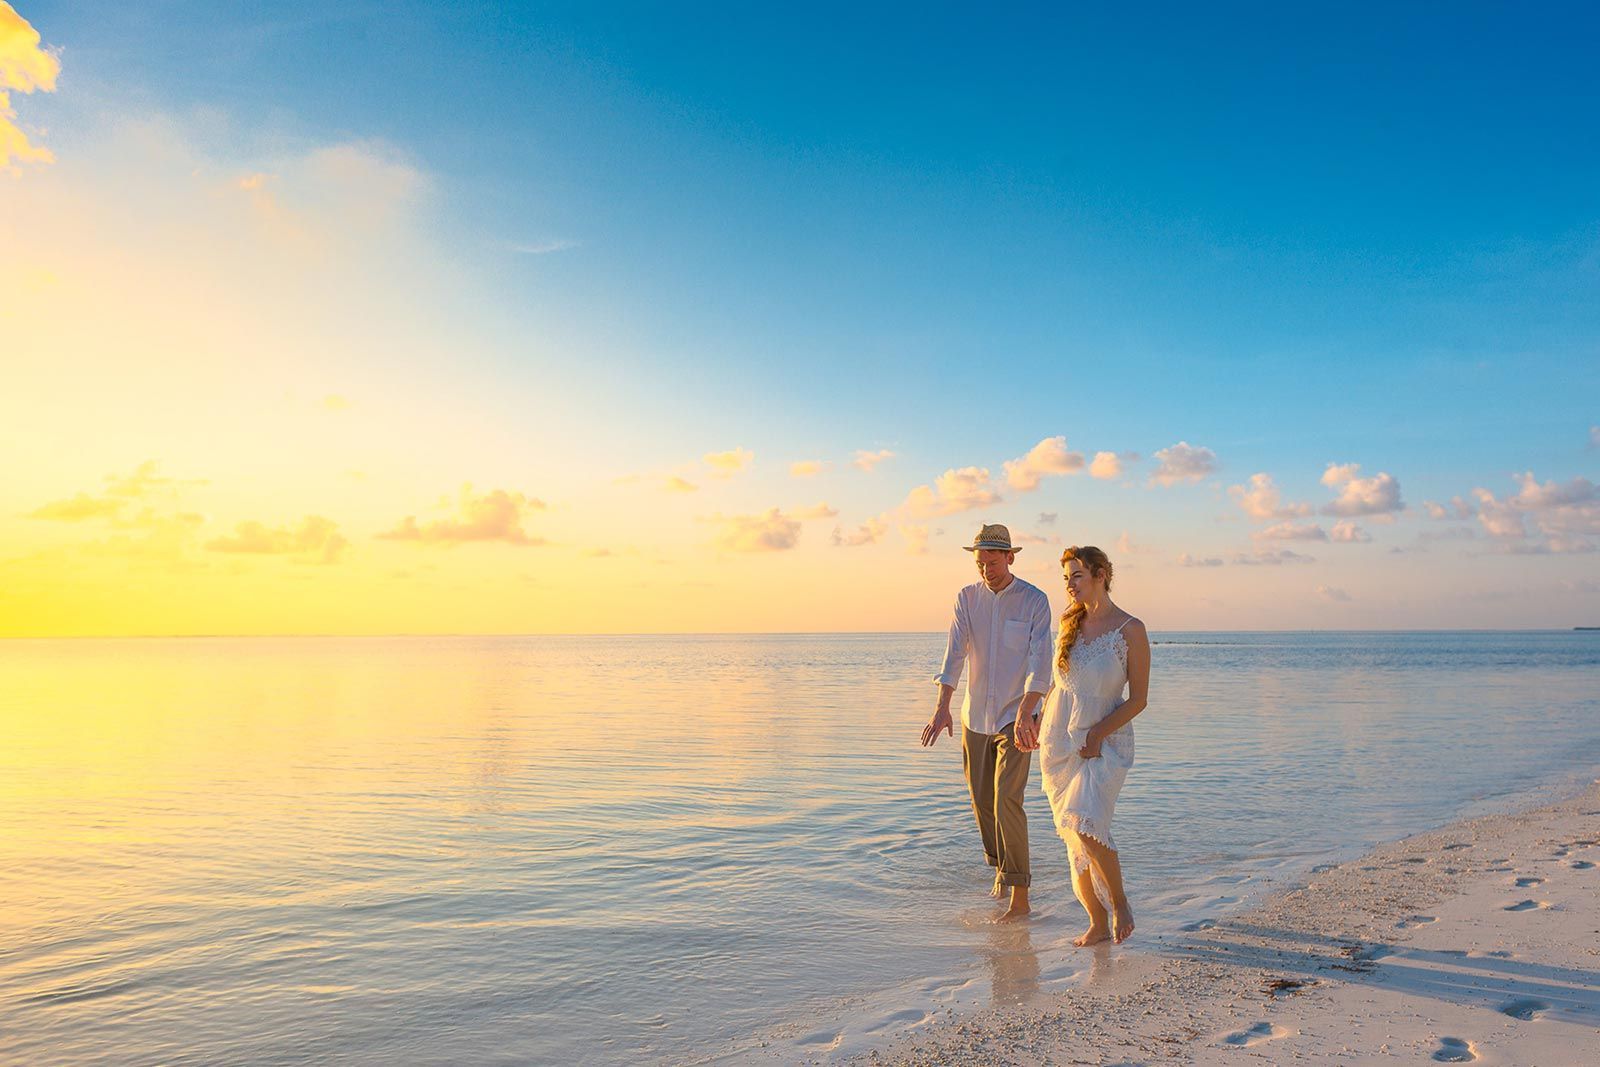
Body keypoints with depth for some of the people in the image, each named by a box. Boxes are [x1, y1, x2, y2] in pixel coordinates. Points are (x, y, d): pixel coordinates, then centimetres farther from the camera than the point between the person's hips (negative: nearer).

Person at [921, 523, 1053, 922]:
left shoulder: (1035, 600, -9)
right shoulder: (967, 598, 0)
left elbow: (1039, 661, -18)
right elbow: (954, 653, -9)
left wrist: (1025, 714, -31)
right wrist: (942, 708, -21)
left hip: (1016, 716, -4)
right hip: (975, 717, 4)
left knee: (1006, 799, -14)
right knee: (982, 800, 12)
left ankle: (1020, 896, -7)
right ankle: (1000, 863, 38)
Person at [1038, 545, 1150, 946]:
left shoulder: (1130, 629, -9)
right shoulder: (1070, 621, 6)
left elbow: (1139, 699, -8)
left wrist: (1096, 735, -15)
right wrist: (1039, 721, 14)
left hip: (1105, 743, -5)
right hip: (1059, 743, 5)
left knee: (1086, 826, -21)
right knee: (1074, 837, 5)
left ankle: (1119, 903, 3)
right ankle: (1098, 924, 17)